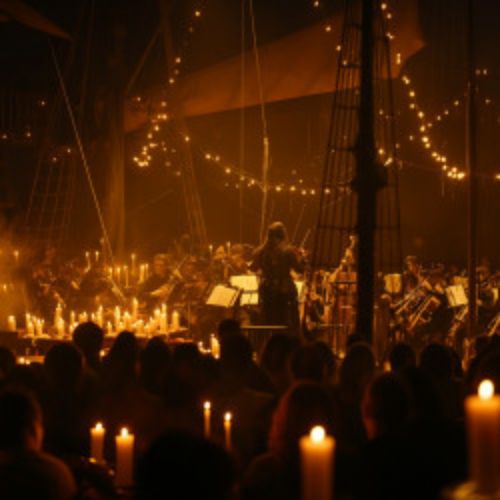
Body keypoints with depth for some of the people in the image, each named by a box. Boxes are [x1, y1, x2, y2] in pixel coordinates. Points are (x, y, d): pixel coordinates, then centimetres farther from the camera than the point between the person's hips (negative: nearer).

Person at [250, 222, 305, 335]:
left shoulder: (261, 251, -2)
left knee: (269, 328, 10)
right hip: (285, 291, -3)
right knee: (290, 326, 2)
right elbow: (300, 268, -7)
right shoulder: (289, 251, -12)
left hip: (266, 291, 3)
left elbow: (254, 268, 11)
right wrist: (301, 257, 7)